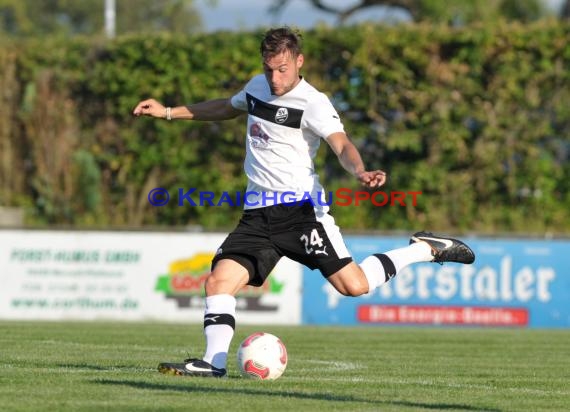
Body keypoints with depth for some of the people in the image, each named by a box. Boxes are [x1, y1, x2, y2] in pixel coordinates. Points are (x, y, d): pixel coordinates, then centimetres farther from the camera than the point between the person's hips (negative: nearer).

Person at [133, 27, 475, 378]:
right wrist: (168, 112, 34)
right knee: (219, 280, -11)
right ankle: (213, 364, -13)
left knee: (354, 285, -14)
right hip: (258, 214, 6)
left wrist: (360, 172, -49)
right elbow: (227, 108, 33)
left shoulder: (313, 103, -11)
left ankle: (426, 249, 6)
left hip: (300, 207, -6)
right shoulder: (258, 86, 11)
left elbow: (341, 144, -27)